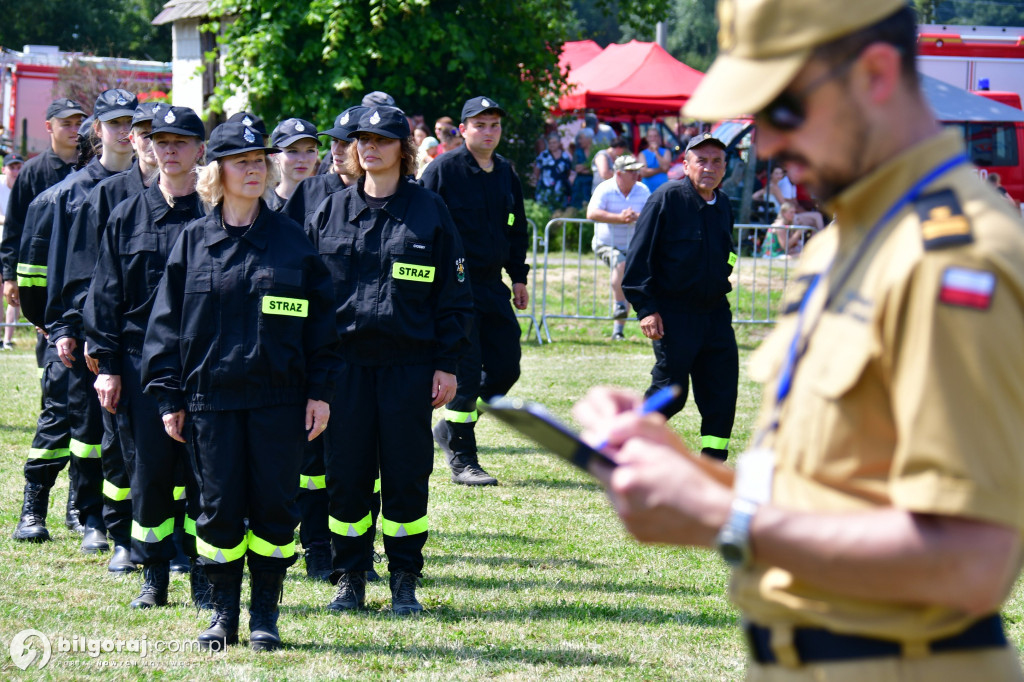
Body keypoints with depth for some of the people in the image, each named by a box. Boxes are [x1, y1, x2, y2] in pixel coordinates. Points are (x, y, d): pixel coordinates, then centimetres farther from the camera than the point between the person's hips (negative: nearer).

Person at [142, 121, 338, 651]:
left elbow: (319, 318, 6)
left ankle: (265, 615, 12)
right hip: (210, 397, 0)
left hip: (279, 397, 0)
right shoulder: (193, 241, 5)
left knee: (274, 506, 1)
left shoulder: (291, 239, 5)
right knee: (219, 507, 2)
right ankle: (223, 612, 14)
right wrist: (168, 397, 2)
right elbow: (167, 323, 7)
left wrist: (320, 390, 1)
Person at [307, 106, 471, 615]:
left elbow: (453, 295, 4)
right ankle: (349, 579, 13)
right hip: (345, 362, 2)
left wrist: (447, 364, -2)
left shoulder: (428, 212, 3)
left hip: (409, 365, -2)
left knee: (406, 476, 1)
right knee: (346, 475, 3)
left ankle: (405, 582, 11)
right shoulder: (330, 214, 9)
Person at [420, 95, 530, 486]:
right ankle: (461, 460, 1)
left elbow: (517, 229, 24)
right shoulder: (444, 170, -7)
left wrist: (518, 277, 17)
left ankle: (451, 428, 25)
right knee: (466, 372, -8)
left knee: (506, 366, 6)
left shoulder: (506, 174, 13)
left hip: (492, 285, 7)